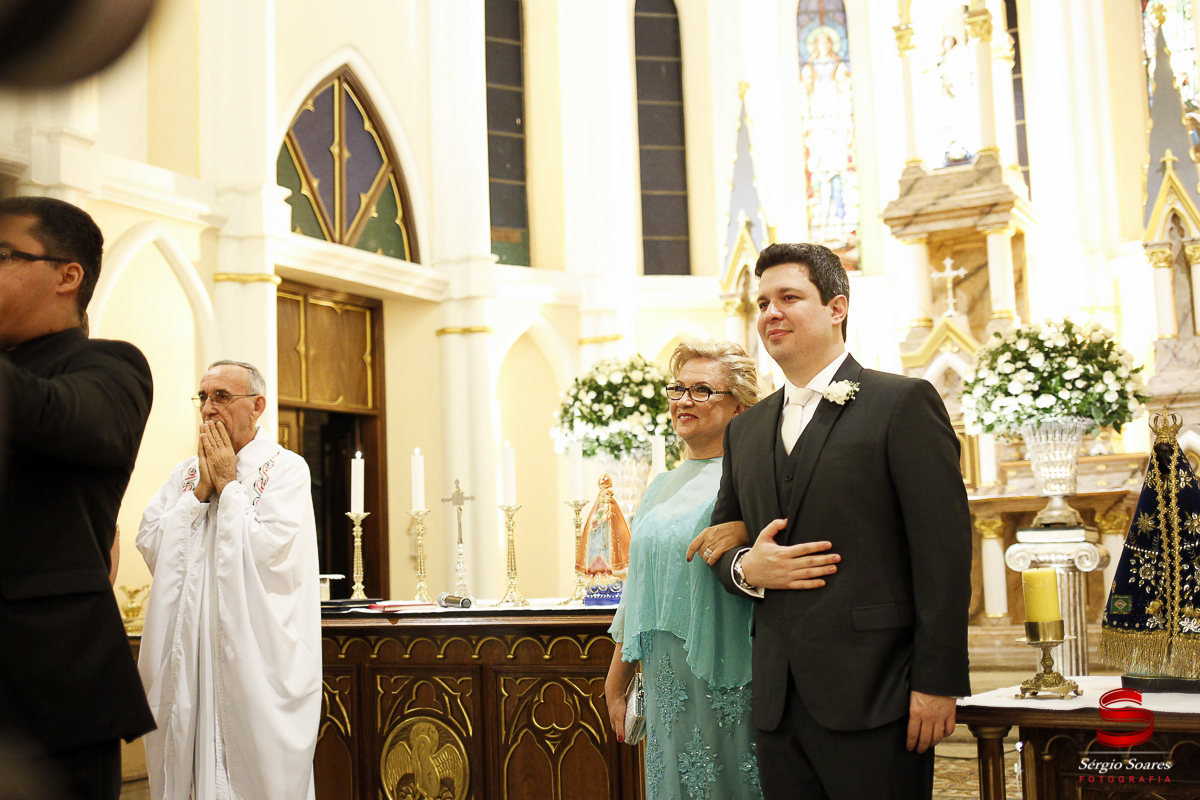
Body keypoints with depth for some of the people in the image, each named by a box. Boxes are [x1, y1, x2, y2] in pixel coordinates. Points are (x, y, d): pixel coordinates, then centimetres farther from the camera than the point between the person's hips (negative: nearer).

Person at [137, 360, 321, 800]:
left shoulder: (286, 468, -4)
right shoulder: (183, 473, 14)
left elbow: (269, 552, -16)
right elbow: (149, 543, 3)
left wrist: (228, 484, -9)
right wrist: (201, 491, -5)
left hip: (254, 653, -5)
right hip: (186, 647, 5)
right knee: (186, 758, 8)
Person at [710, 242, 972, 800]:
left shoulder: (903, 403, -3)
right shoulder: (746, 430, 16)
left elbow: (943, 551, -9)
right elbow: (720, 539, 23)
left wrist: (937, 683, -13)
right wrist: (745, 567, -2)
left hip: (873, 697, -5)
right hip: (778, 705, 6)